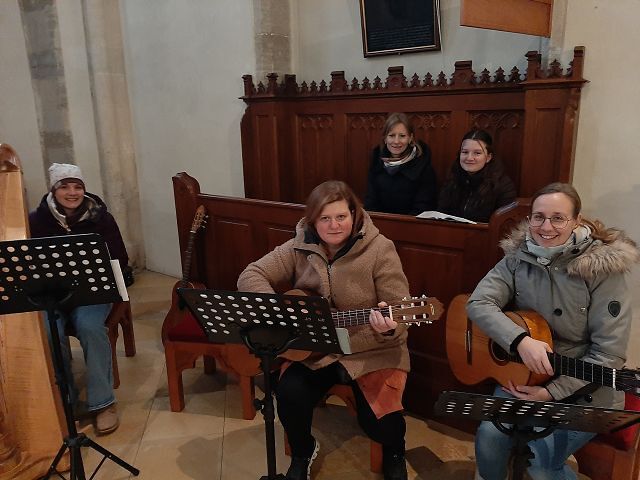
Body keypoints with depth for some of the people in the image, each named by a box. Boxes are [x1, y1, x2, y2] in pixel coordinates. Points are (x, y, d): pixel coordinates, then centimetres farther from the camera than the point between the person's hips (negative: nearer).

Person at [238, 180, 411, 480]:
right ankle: (302, 452, 13)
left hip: (370, 351, -2)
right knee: (290, 394, -22)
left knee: (377, 419, -19)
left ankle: (394, 453, 22)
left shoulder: (379, 249, -13)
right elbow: (250, 276, -4)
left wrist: (389, 328, -37)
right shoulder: (300, 247, -4)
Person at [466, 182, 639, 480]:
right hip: (524, 374, 3)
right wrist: (520, 341, -30)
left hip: (585, 390, -3)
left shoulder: (602, 268, -16)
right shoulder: (518, 256, -4)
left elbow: (609, 354, -16)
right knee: (489, 434, -17)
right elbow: (478, 303, -14)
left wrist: (551, 392, -20)